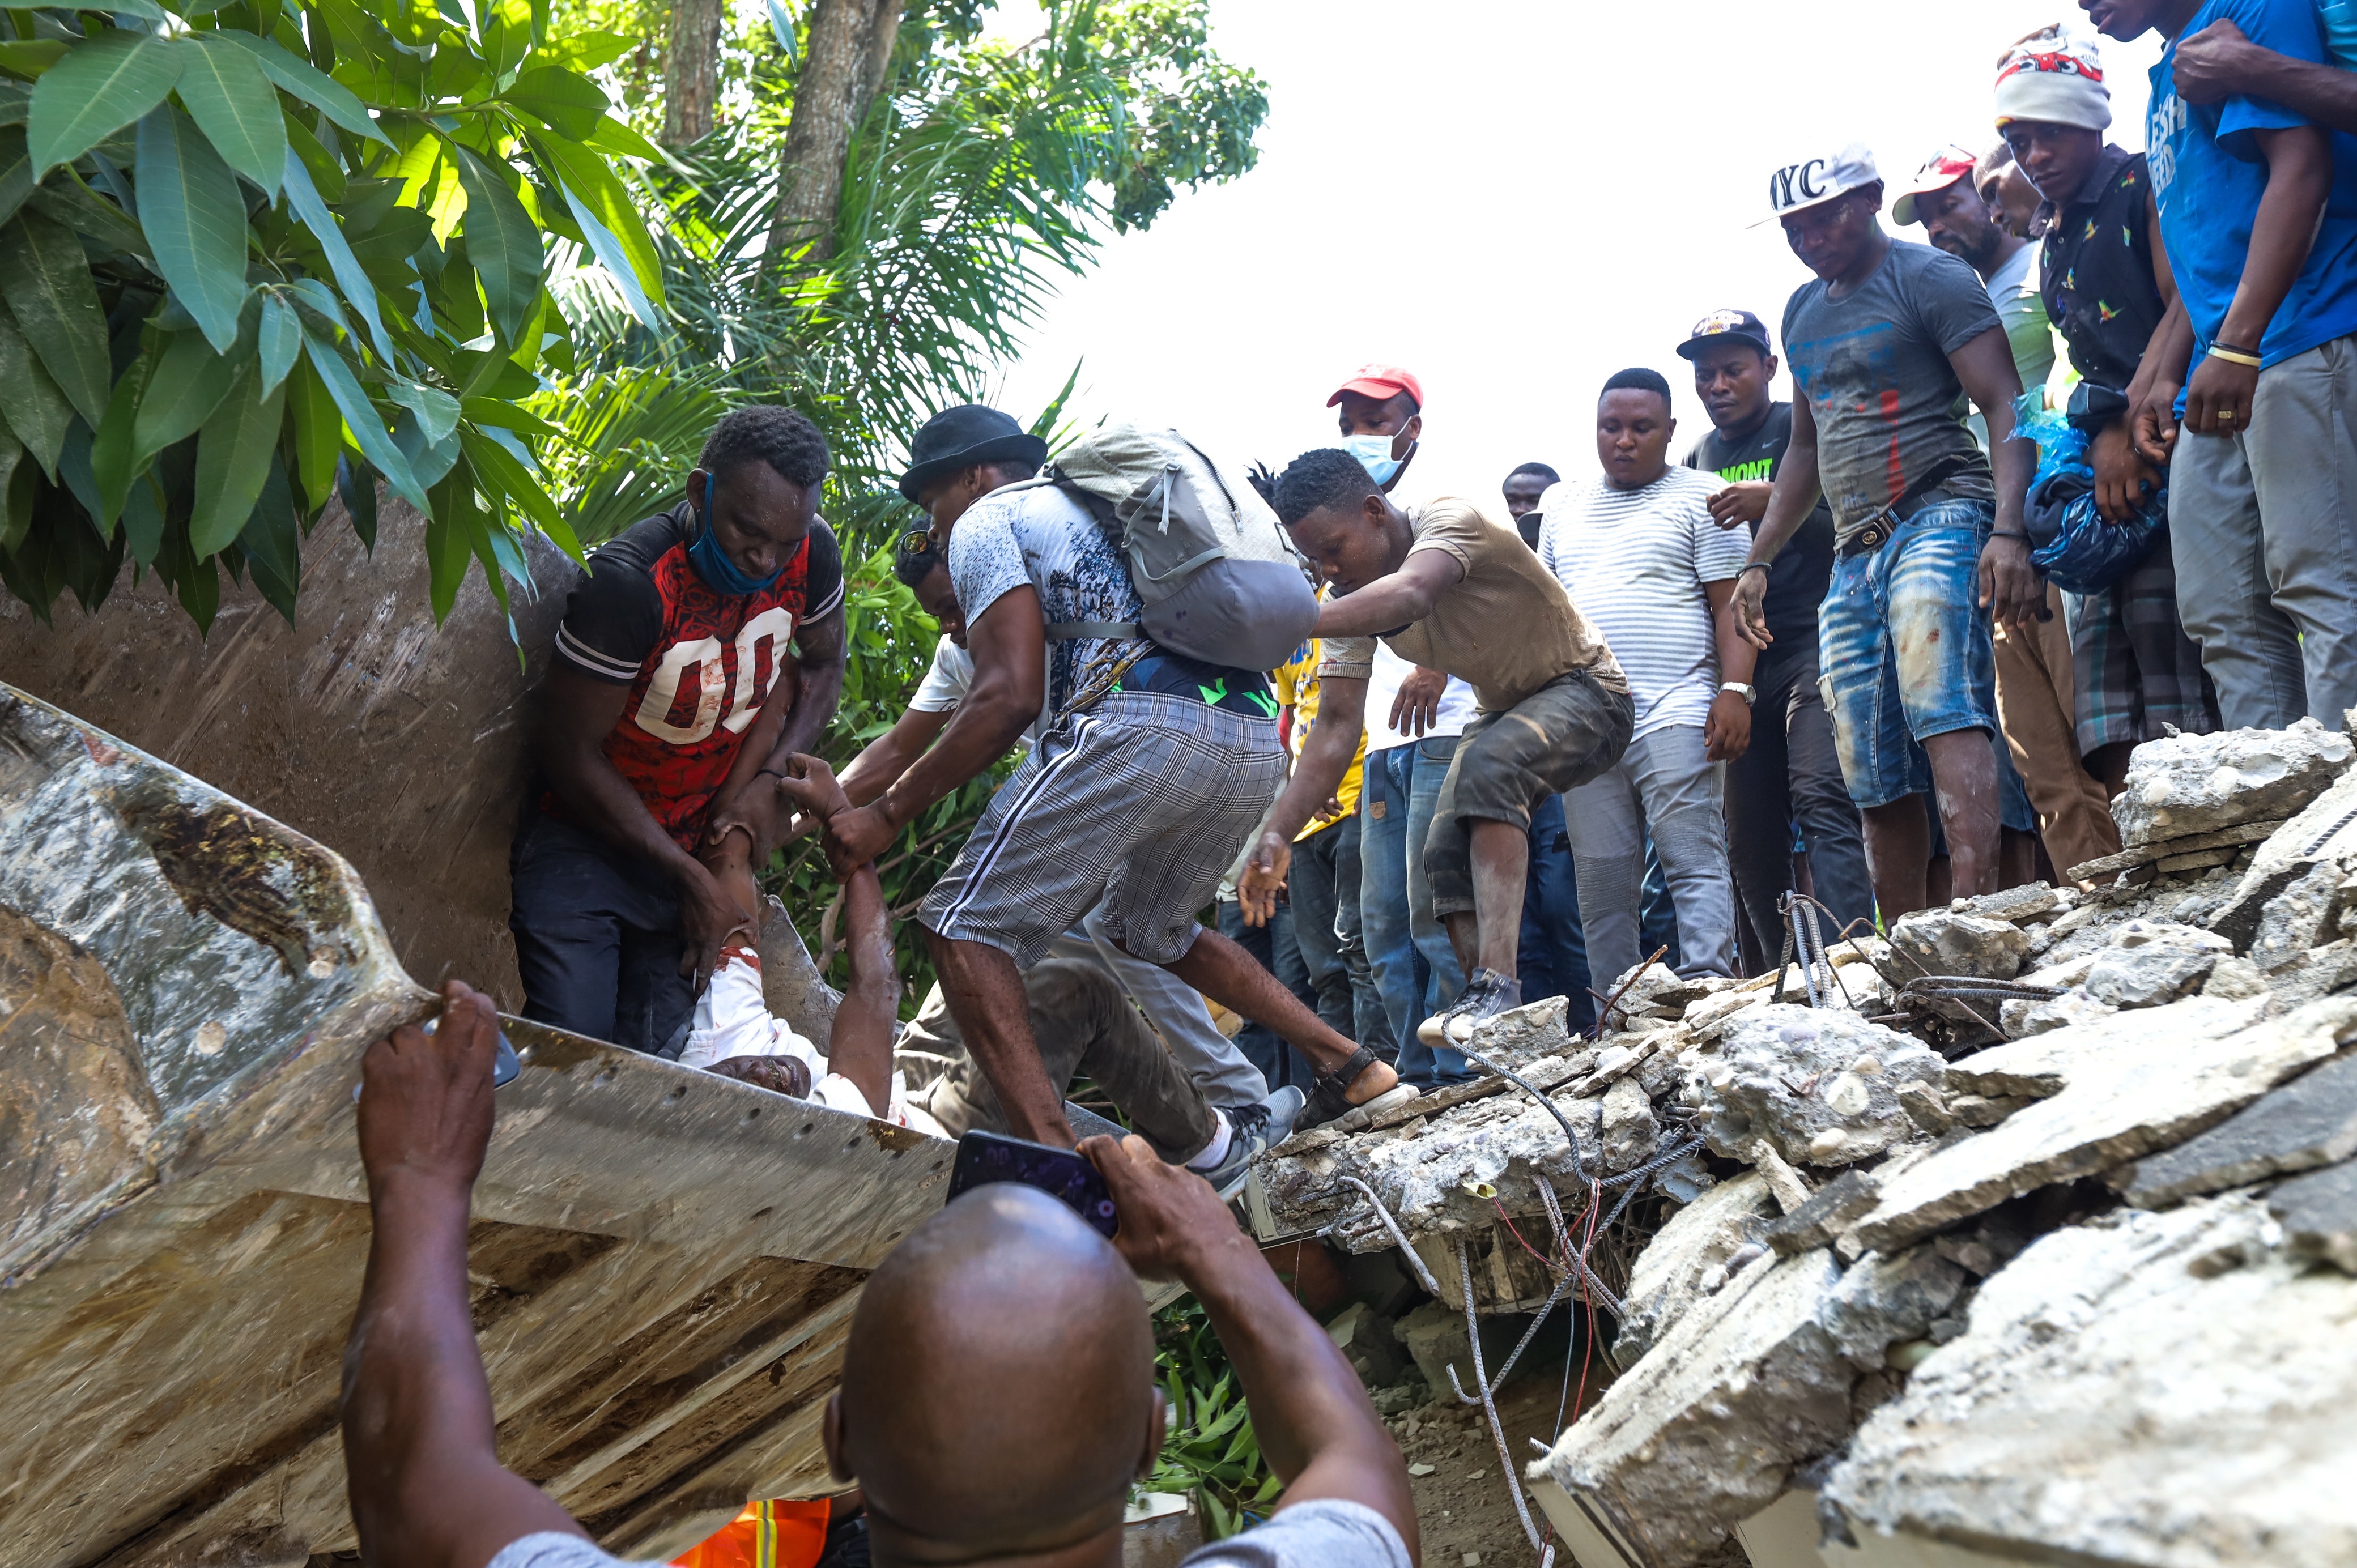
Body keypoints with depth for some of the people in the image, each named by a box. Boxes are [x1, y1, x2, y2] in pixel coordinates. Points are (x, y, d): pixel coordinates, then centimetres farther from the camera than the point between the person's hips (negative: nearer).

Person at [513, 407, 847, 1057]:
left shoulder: (811, 554, -12)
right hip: (586, 839, -4)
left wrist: (767, 778, -9)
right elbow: (572, 753, -19)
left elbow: (822, 666, 9)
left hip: (701, 842, 4)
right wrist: (690, 878, -17)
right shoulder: (630, 581, -26)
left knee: (657, 1057, -2)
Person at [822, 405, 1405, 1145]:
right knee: (1149, 928, 30)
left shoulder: (985, 520, 10)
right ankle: (1349, 1063, 26)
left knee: (967, 929, -4)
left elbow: (1009, 697, -3)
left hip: (1144, 724, -9)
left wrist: (886, 814, 0)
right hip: (1258, 742, 9)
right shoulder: (1088, 505, 36)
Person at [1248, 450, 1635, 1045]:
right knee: (1447, 852, -10)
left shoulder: (1450, 520, -27)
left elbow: (1410, 596, -50)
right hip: (1504, 713, 8)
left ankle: (1498, 986, -43)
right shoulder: (1351, 599, -7)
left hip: (1586, 690, -8)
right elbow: (1337, 727, -12)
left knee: (1487, 766, -35)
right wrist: (1277, 834, -23)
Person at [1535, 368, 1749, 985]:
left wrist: (1735, 691, -14)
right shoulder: (1563, 507, 21)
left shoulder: (1699, 497, 5)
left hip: (1675, 717, -5)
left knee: (1695, 865, -10)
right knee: (1601, 887, 4)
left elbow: (1731, 605, -2)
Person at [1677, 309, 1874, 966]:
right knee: (1751, 838, 5)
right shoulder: (1698, 459, 20)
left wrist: (1774, 502, -21)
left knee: (1821, 799, -21)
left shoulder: (1805, 430, 2)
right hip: (1736, 660, 6)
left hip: (1811, 645, -6)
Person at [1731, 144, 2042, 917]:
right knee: (1876, 781, 3)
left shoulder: (1929, 277, -1)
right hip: (1853, 555, 7)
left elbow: (2006, 404, -10)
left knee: (1941, 707, -27)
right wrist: (1759, 559, 24)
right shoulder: (1802, 312, 21)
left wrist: (2009, 530, -24)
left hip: (1938, 516, -7)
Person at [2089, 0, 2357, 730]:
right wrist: (2167, 377, 15)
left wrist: (2237, 344, -22)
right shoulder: (2166, 82, 25)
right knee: (2222, 613, 5)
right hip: (2220, 373, 9)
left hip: (2298, 340, -9)